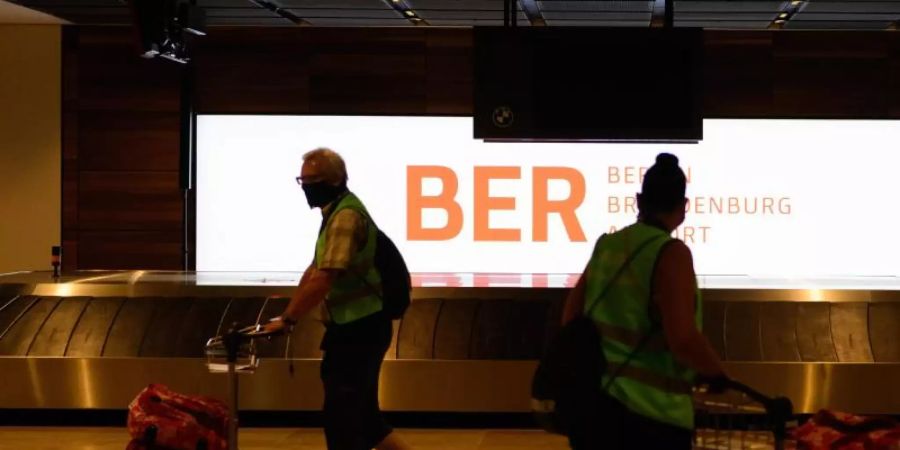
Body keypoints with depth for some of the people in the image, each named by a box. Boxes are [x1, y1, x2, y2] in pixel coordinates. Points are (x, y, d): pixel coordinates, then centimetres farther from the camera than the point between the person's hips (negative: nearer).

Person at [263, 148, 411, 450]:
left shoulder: (346, 216, -19)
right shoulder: (336, 212, 15)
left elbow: (324, 279, -24)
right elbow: (314, 270, 19)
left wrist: (287, 320, -18)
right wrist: (287, 313, 13)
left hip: (359, 329, -10)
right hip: (352, 327, 10)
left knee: (341, 416, -4)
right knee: (361, 412, 16)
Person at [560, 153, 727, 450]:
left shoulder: (606, 246, 7)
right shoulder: (671, 253, -14)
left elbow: (571, 317, 14)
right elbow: (683, 339, -23)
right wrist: (717, 374, -6)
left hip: (592, 406, 7)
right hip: (648, 417, -7)